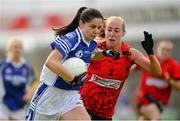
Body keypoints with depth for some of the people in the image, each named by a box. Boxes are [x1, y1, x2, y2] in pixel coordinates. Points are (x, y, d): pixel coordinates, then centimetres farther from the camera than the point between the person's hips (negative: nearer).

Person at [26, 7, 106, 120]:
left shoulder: (93, 45, 3)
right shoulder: (70, 39, -20)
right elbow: (51, 62, -33)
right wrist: (73, 79, -27)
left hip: (71, 97, 6)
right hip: (51, 93, -6)